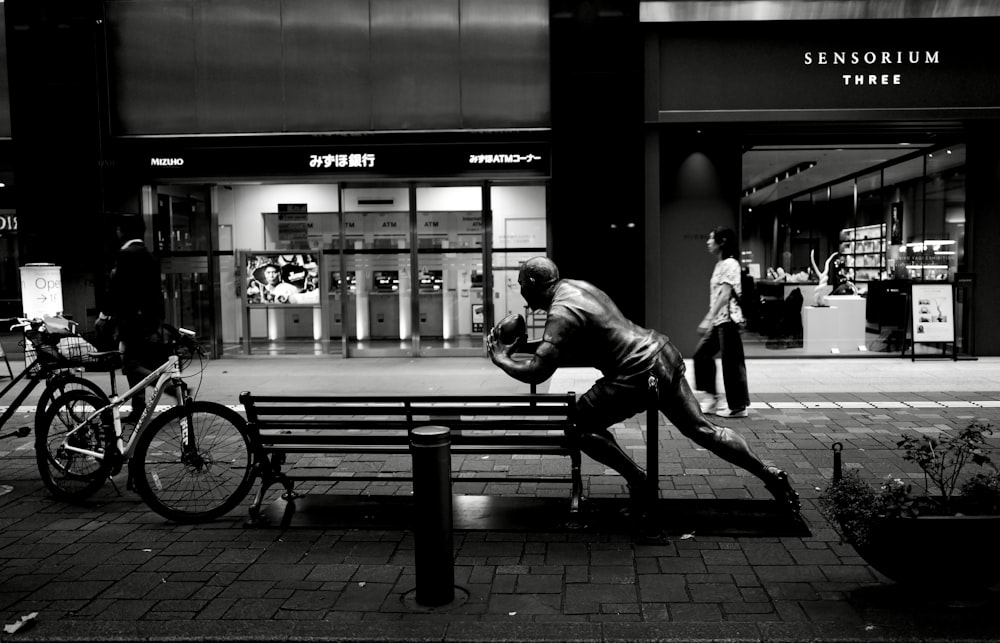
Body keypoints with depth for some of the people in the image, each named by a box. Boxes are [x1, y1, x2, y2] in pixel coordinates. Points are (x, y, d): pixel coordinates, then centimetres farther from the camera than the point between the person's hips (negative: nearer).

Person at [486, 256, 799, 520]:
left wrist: (501, 358, -7)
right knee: (702, 428, 16)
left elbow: (537, 372, -23)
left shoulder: (562, 312, -16)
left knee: (580, 423, 0)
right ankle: (770, 475, 21)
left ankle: (637, 480, 8)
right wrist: (524, 346, 17)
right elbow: (558, 348, 26)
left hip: (641, 373, -10)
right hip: (662, 353, 10)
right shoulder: (573, 286, 13)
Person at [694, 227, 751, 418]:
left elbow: (725, 295, -20)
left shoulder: (730, 264, -13)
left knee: (731, 363, -3)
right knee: (701, 354, 10)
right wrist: (709, 319, 17)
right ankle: (712, 398, 16)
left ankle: (738, 407, 6)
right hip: (718, 321, 10)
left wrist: (709, 319, -24)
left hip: (727, 320, -10)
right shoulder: (720, 264, 15)